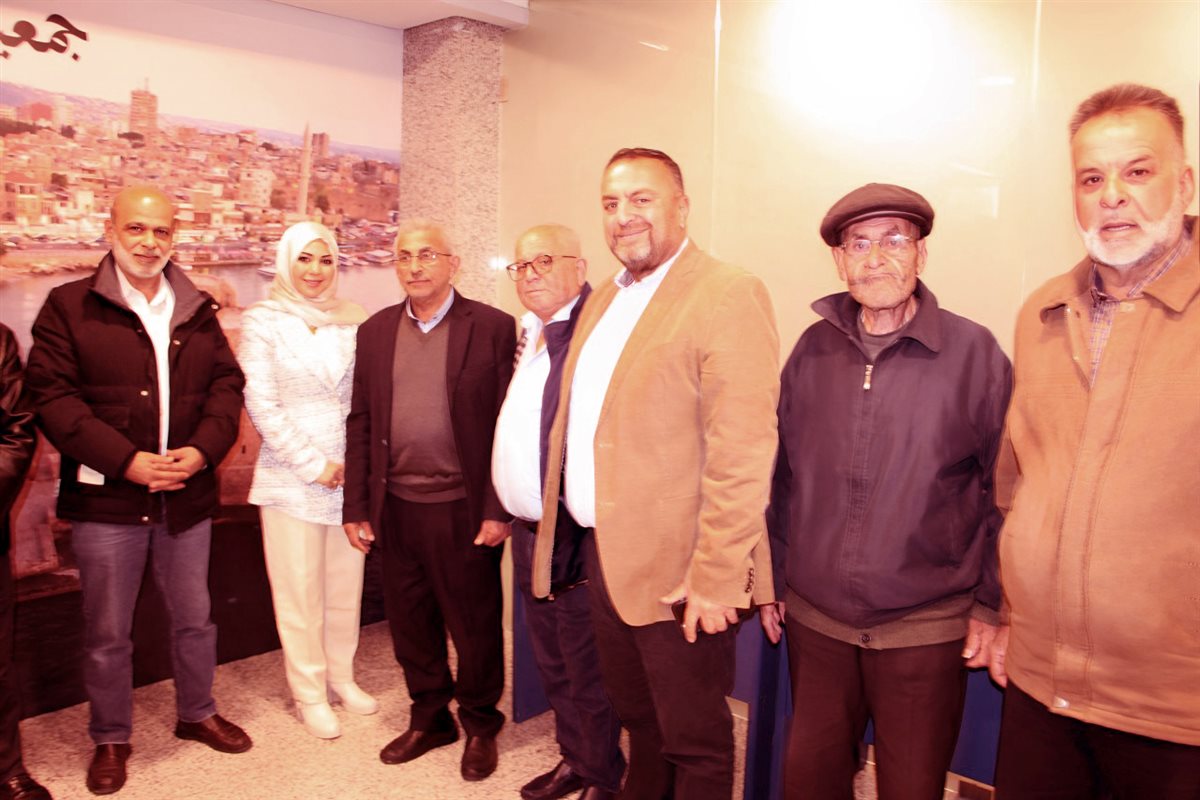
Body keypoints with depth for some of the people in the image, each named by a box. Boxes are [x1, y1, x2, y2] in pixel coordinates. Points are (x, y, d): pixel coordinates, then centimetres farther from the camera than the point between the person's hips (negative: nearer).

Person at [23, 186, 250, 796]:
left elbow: (226, 384, 6)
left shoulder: (197, 311, 9)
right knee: (107, 633, 10)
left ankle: (197, 714, 38)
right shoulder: (69, 306, -3)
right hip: (106, 499, -3)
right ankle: (110, 740, 30)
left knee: (194, 619, 17)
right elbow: (51, 395, -9)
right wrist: (127, 460, -18)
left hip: (187, 496, 3)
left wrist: (203, 449, -11)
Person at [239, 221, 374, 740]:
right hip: (291, 479, -3)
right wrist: (313, 464, -9)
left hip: (349, 477, 3)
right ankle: (309, 695, 21)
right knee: (299, 593, 6)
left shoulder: (353, 321, 5)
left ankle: (341, 678, 30)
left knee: (346, 586, 12)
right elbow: (261, 405, -7)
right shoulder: (263, 321, -2)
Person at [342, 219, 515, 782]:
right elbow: (361, 422, 8)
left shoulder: (494, 328, -6)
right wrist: (355, 506, 5)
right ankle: (429, 718, 37)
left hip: (463, 508, -4)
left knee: (474, 624, 10)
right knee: (409, 622, 16)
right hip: (395, 507, 4)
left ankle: (480, 724, 32)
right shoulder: (375, 331, 8)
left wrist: (498, 509, -11)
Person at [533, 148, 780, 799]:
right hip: (604, 553, 8)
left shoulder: (727, 295, -14)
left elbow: (741, 452, -20)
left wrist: (715, 577, -21)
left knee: (694, 743, 10)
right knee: (636, 718, 25)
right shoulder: (604, 299, 13)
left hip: (676, 571, -8)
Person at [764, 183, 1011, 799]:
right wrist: (772, 577, 10)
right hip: (815, 621, 3)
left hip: (926, 632, -3)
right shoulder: (813, 350, 2)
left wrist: (993, 605, -3)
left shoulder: (973, 351, -8)